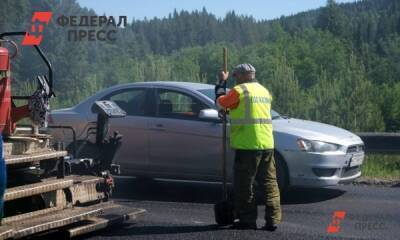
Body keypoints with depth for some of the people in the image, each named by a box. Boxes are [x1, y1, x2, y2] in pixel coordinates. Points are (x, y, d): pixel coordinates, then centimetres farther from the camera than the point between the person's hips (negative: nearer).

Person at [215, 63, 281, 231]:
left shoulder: (240, 90, -6)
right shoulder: (264, 91, 18)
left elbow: (220, 103, 4)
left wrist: (222, 82, 17)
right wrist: (232, 109, 34)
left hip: (247, 145, -7)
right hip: (267, 144, 7)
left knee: (244, 185, 2)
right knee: (270, 182, 8)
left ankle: (247, 220, 4)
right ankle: (273, 220, 6)